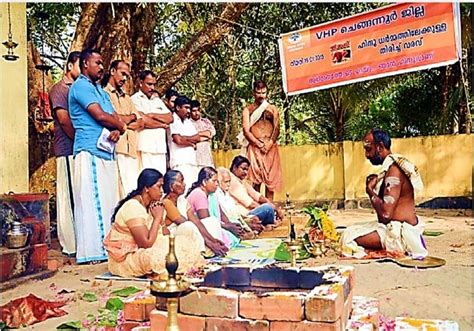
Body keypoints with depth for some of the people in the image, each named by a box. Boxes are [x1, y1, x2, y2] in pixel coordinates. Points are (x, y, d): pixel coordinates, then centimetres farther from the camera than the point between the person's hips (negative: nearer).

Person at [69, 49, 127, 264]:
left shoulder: (101, 91, 24)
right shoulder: (81, 86, -4)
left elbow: (114, 118, 17)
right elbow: (100, 116, -15)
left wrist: (117, 131, -7)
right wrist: (122, 125, 2)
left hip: (105, 152, 9)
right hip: (90, 152, -9)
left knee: (108, 202, 8)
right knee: (93, 202, -9)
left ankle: (107, 247, 14)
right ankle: (93, 251, -5)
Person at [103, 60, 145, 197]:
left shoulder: (127, 98, 28)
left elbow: (141, 122, 19)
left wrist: (123, 120, -1)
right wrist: (131, 117, 9)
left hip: (131, 149, 7)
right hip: (116, 148, -7)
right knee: (126, 193, -13)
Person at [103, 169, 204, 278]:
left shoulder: (149, 205, 5)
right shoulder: (133, 207, -22)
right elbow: (147, 243, -27)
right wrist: (157, 218, -20)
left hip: (140, 250, 9)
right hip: (125, 258, -9)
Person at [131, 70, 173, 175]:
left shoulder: (157, 100, 22)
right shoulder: (135, 99, 1)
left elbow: (170, 118, 11)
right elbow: (143, 120, -13)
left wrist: (153, 115, -3)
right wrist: (163, 124, 0)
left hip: (160, 148, 6)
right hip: (145, 148, -6)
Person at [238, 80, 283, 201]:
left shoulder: (273, 109, 14)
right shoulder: (248, 110, 8)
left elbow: (277, 129, 4)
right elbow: (246, 131, -1)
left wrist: (269, 144, -12)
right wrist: (259, 144, -12)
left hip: (271, 147, 2)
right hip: (254, 147, -2)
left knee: (271, 179, 1)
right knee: (256, 179, -5)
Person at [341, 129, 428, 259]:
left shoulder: (394, 170, -20)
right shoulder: (393, 166, 11)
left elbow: (386, 213, -26)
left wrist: (370, 191, -12)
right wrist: (376, 185, 4)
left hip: (399, 233, -11)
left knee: (349, 236, -19)